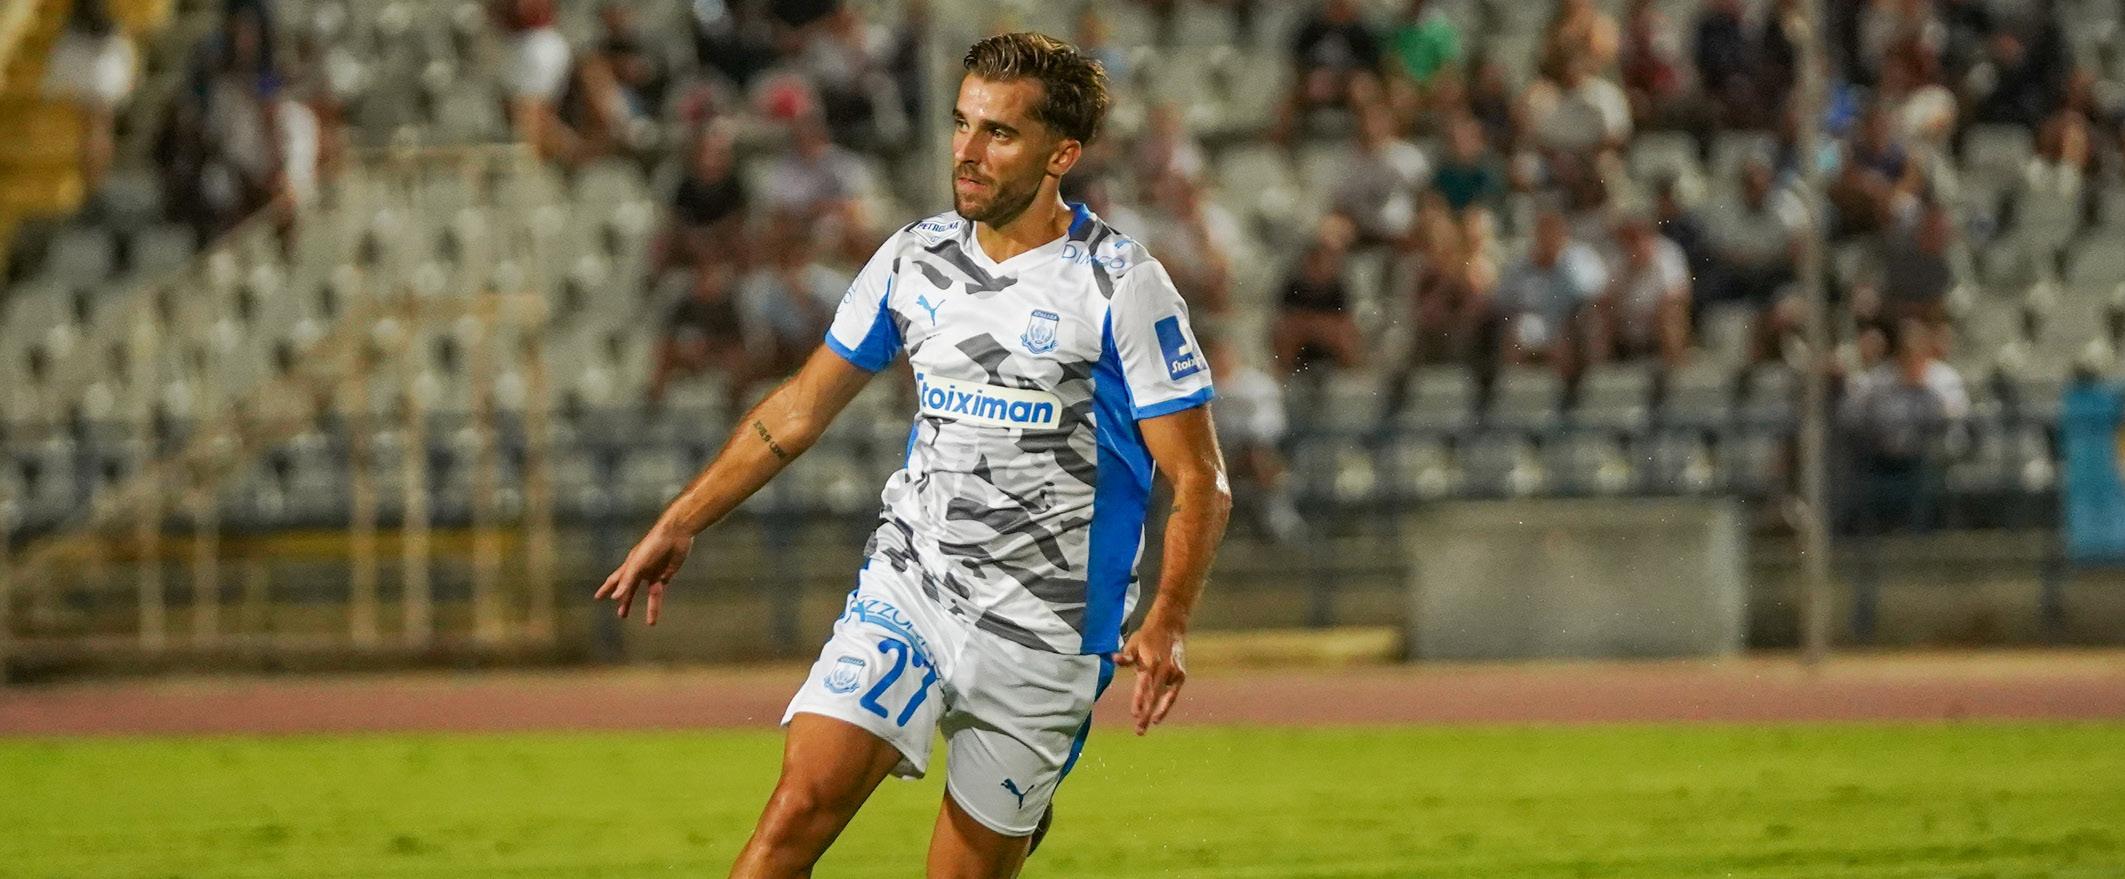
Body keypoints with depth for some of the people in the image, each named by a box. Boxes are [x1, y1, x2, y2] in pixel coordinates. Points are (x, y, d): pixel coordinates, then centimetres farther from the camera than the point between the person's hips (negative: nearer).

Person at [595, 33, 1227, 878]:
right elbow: (799, 408, 18)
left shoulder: (1121, 286, -8)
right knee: (801, 807, -16)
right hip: (904, 589, 3)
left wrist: (1166, 625, -24)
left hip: (1040, 637, -3)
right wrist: (680, 522, 14)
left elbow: (1200, 483, -9)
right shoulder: (915, 257, 7)